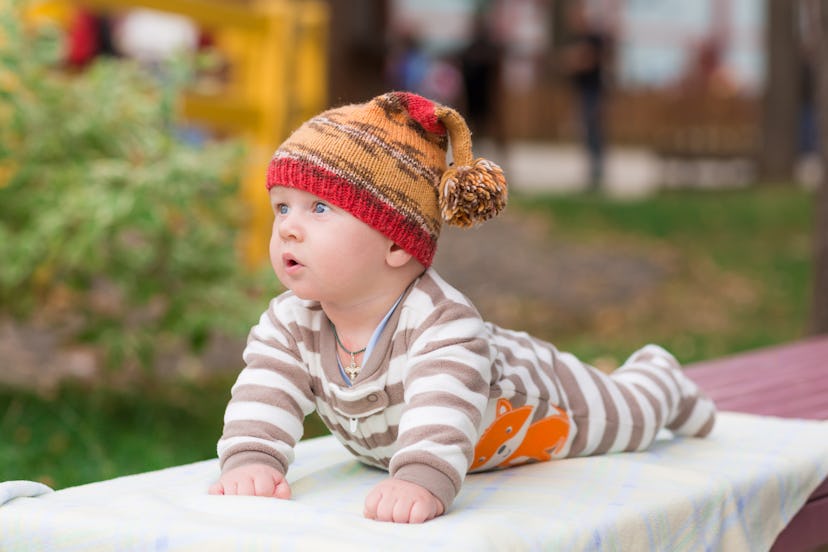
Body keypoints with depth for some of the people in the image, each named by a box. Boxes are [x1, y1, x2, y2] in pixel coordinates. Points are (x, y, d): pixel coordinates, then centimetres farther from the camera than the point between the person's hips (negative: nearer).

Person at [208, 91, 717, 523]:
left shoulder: (441, 320, -50)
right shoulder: (289, 325, -30)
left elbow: (444, 411, -63)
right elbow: (264, 396, -39)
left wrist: (422, 481, -81)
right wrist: (249, 460, -59)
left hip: (531, 403, -5)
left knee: (626, 417, 20)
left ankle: (659, 377, 55)